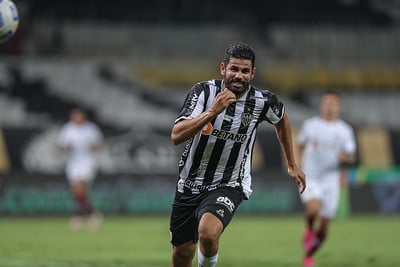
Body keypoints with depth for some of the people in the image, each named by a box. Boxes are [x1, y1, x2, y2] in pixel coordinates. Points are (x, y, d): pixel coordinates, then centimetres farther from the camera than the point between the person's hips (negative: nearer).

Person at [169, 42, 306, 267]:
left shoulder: (263, 102, -9)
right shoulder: (204, 91, -14)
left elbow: (282, 120, 16)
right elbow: (177, 136, -25)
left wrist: (292, 165, 22)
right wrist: (212, 111, -36)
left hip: (228, 187, -1)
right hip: (190, 184, 1)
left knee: (208, 233, -31)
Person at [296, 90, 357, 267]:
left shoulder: (345, 130, 2)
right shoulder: (310, 125, 1)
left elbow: (351, 157, 7)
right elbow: (300, 145, 16)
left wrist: (344, 156, -16)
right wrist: (300, 161, -2)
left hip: (331, 179, 1)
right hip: (310, 178, -1)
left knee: (323, 229, 3)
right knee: (314, 207, -33)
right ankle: (309, 229, 0)